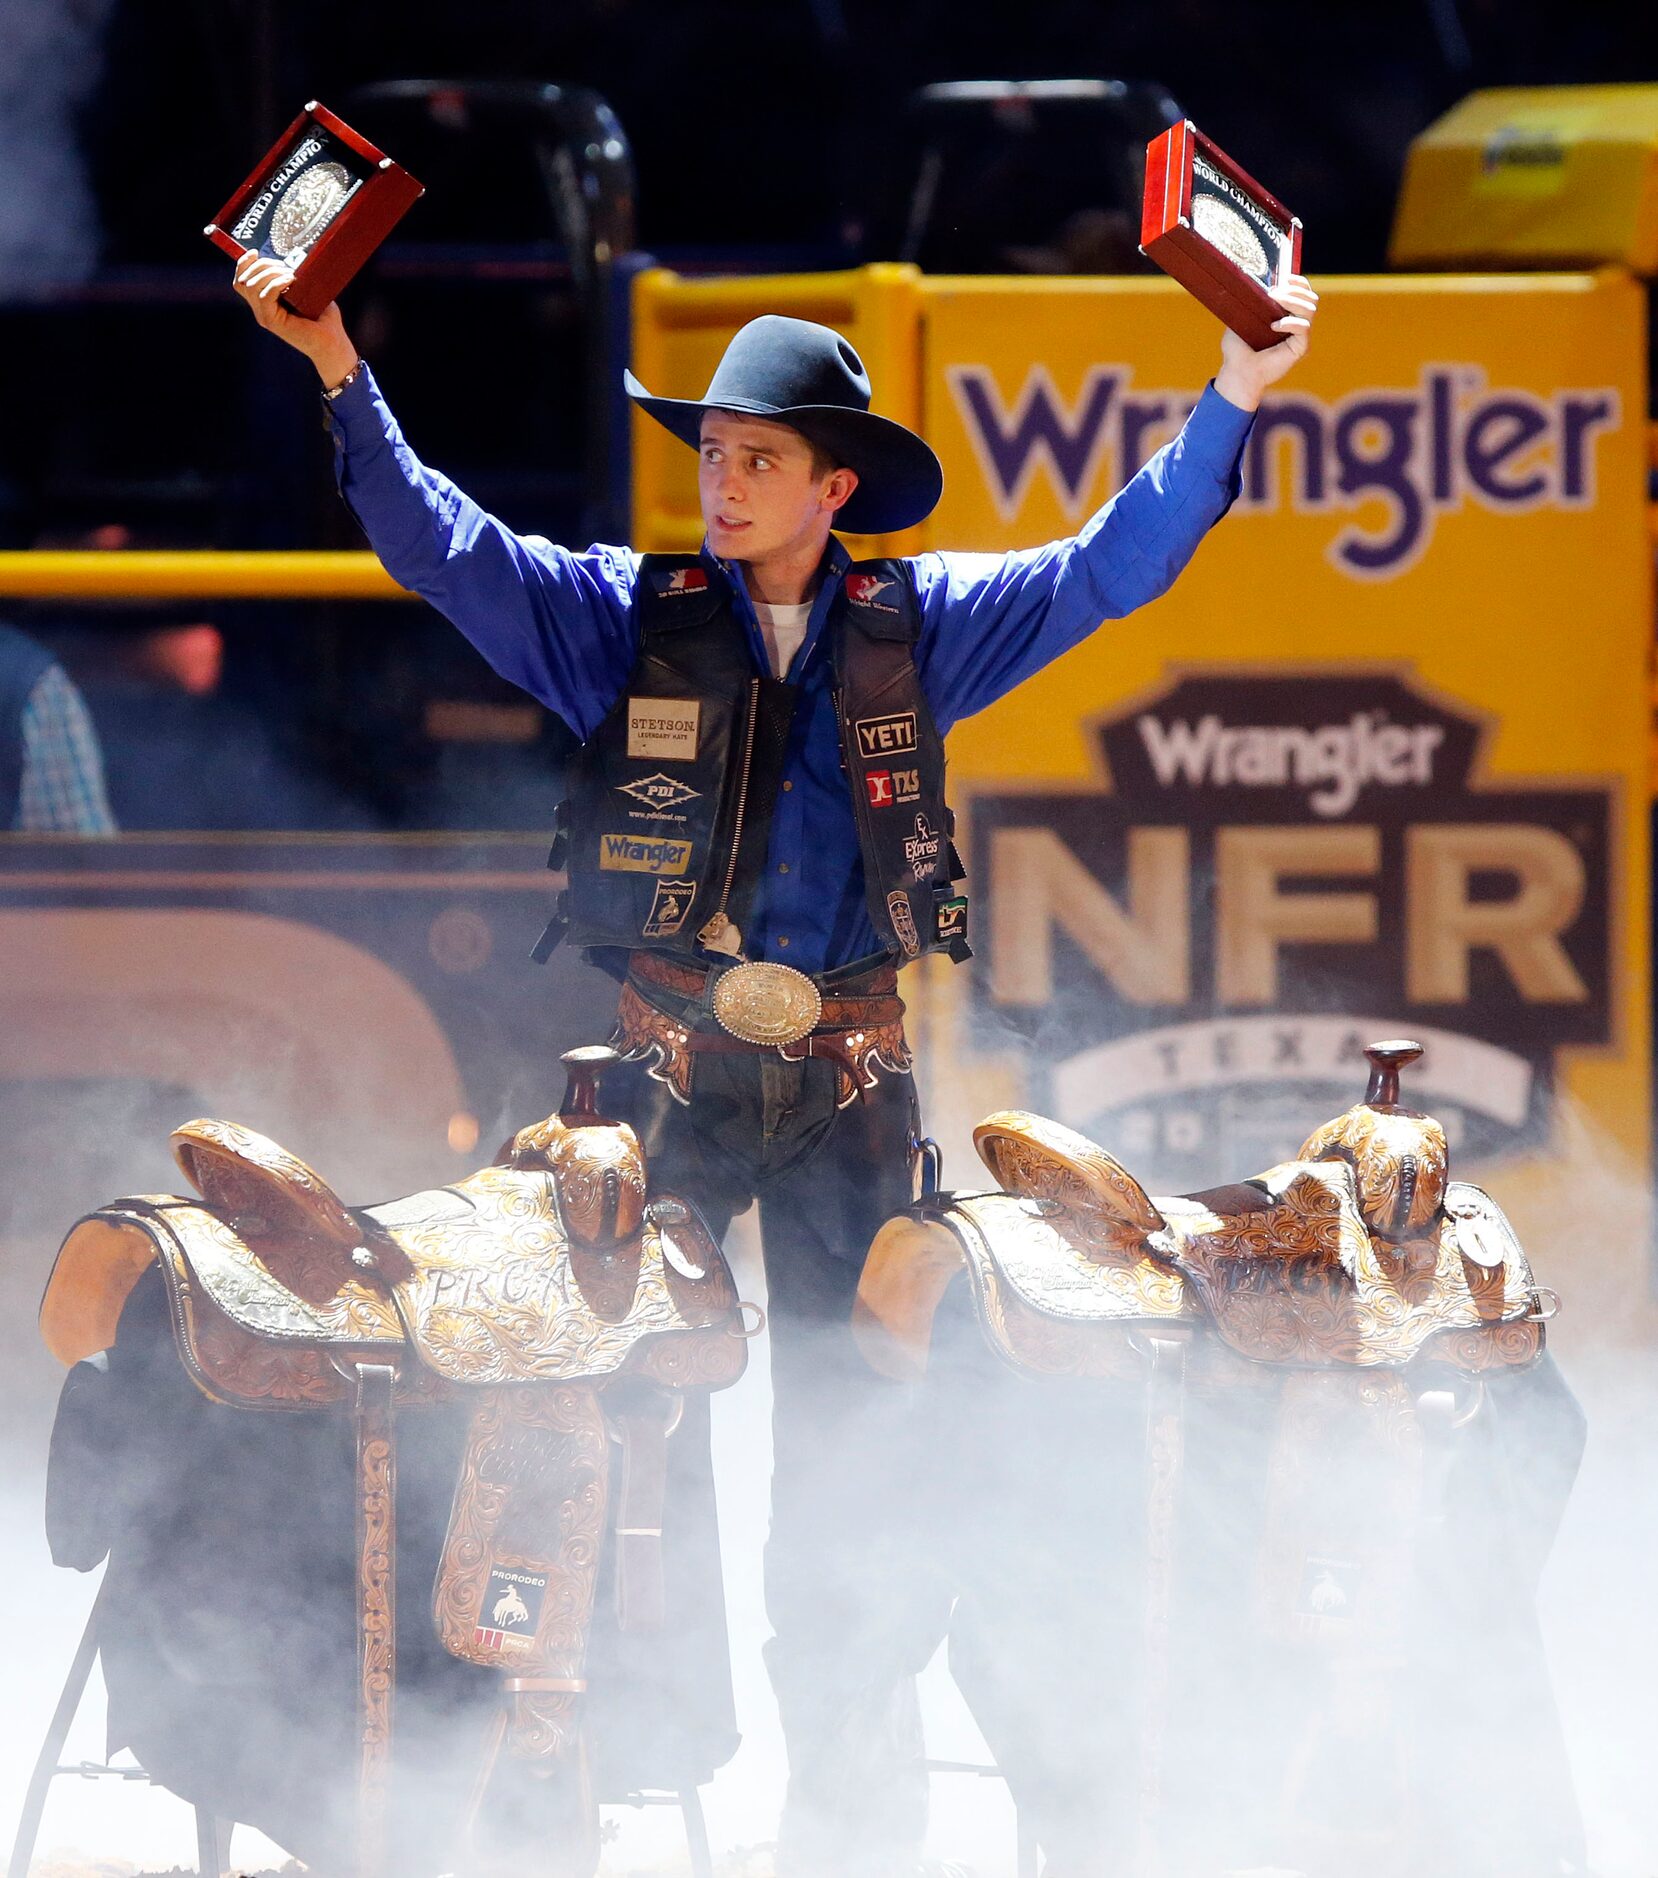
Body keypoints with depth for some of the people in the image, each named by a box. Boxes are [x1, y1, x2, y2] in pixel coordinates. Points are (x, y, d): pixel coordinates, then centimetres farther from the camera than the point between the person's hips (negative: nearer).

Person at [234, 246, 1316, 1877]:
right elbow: (438, 544, -2)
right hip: (672, 1065, -1)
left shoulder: (916, 629, 7)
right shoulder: (625, 617, 4)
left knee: (848, 1430, 2)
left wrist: (1231, 396, 1)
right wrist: (338, 370, -13)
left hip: (849, 1070, 1)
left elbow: (1108, 567, 9)